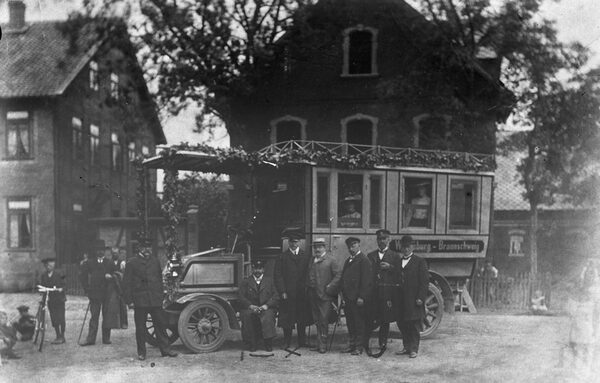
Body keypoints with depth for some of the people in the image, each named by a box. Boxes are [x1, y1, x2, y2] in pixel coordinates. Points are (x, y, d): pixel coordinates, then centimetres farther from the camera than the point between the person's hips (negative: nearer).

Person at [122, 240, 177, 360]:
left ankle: (165, 349, 13)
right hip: (140, 301, -3)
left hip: (155, 300, 3)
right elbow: (126, 283, -1)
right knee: (140, 328, 4)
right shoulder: (132, 263, -1)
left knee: (161, 324, 5)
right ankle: (141, 353, 13)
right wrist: (129, 301, -6)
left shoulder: (155, 261, 11)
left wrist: (160, 295, 12)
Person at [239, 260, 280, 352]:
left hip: (266, 309, 0)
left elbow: (276, 296, 5)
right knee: (246, 315, -33)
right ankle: (251, 343, -23)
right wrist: (251, 306, -16)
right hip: (250, 309, 0)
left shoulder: (269, 281, 17)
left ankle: (268, 343, -29)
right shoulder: (245, 282, 16)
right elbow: (241, 297, 3)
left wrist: (266, 305, -13)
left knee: (268, 316, -35)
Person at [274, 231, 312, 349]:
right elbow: (277, 275, -1)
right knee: (287, 319, 1)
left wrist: (307, 288, -3)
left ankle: (302, 341, 15)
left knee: (302, 319, 6)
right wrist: (282, 291, -10)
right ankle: (287, 342, 9)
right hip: (287, 294, -2)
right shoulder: (282, 257, 4)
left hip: (302, 292, 2)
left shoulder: (305, 256, 10)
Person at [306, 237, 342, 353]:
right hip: (312, 295, 6)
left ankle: (323, 345, 0)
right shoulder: (311, 260, 15)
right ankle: (319, 344, 14)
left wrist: (330, 287, -12)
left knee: (324, 321, -5)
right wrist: (307, 286, 10)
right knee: (317, 321, 9)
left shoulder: (330, 260, -3)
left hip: (325, 296, -6)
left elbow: (338, 274, -7)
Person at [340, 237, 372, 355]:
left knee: (359, 323, -2)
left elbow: (366, 280, -14)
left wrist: (361, 297, -18)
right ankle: (352, 345, 19)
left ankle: (359, 347, 4)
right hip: (348, 297, 8)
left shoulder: (363, 260, -8)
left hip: (358, 298, -8)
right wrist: (344, 295, 12)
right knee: (350, 323, 11)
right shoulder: (348, 260, 19)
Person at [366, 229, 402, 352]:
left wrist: (390, 267, -12)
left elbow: (399, 273, 2)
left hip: (388, 292, -1)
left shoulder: (395, 256, 9)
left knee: (385, 320, 3)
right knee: (373, 320, -5)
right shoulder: (370, 255, 14)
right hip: (373, 291, 1)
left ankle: (383, 344, 13)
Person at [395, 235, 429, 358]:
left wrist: (420, 298, -13)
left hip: (414, 300, -5)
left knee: (414, 325, -1)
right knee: (402, 324, 8)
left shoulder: (419, 261, -1)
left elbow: (424, 281, -6)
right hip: (401, 300, 5)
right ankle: (406, 347, 19)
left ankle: (414, 349, 5)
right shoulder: (398, 262, 14)